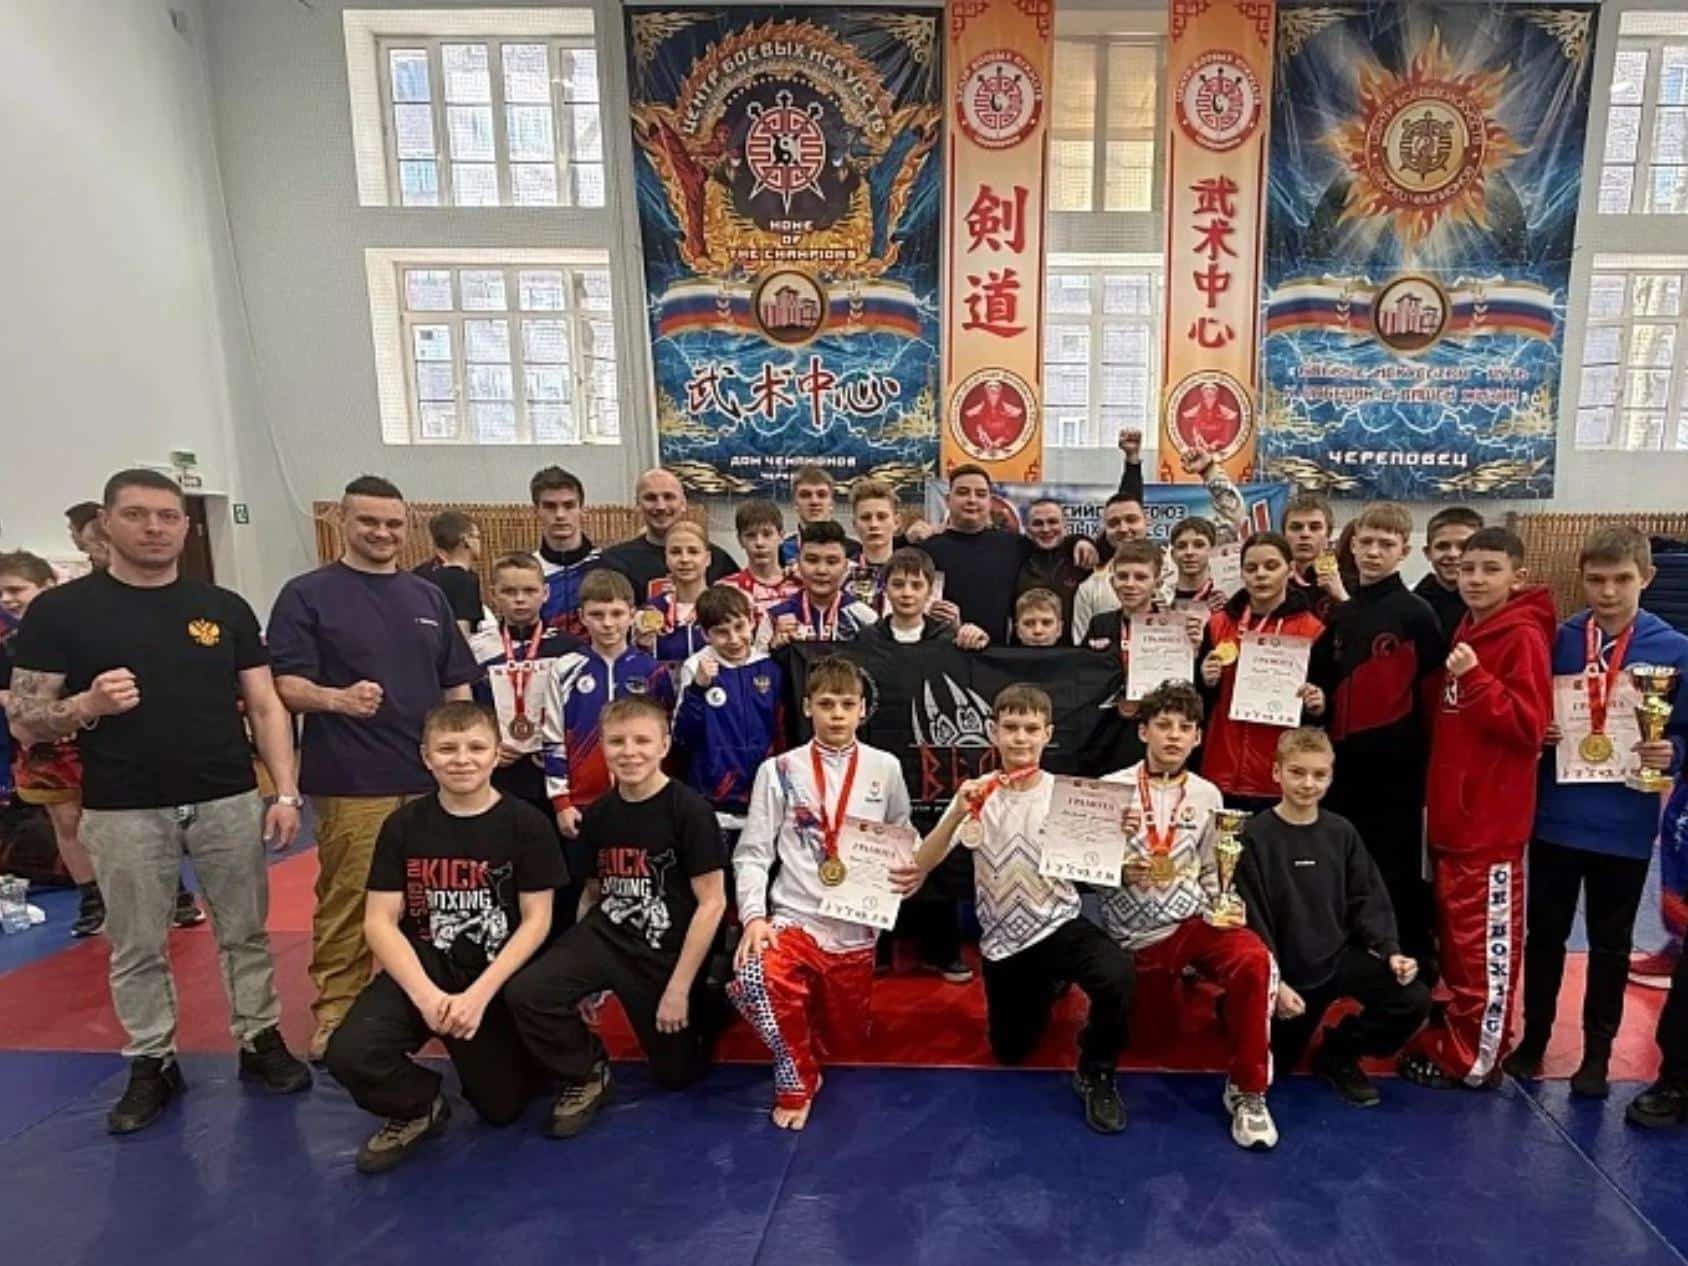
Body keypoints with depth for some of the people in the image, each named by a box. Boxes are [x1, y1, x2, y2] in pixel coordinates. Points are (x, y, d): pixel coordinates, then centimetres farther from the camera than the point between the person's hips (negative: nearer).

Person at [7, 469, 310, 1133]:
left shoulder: (225, 607, 3)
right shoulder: (60, 610, -2)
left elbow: (265, 706, 4)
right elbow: (24, 721, -1)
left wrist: (286, 791, -4)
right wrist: (88, 706, -22)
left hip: (229, 803, 1)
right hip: (123, 813, -1)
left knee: (245, 932, 12)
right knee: (136, 948, 12)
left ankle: (261, 1040, 27)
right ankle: (152, 1064, 28)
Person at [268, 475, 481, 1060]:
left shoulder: (428, 597, 13)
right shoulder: (307, 594, -2)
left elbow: (456, 686, 16)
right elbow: (286, 685, -10)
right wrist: (338, 698, -29)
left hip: (432, 778, 5)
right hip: (352, 784, -5)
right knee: (348, 902, 0)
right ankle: (334, 1017, 15)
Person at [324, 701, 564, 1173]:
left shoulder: (526, 824, -8)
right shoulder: (403, 825, -2)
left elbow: (536, 921, -8)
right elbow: (379, 922, -5)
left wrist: (479, 994, -19)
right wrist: (425, 994, -19)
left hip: (497, 979, -1)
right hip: (420, 970, 1)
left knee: (502, 1106, -1)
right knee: (348, 1055, -24)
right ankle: (419, 1108, 9)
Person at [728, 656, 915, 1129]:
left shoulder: (885, 768, 3)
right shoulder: (779, 770, -2)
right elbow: (752, 852, -2)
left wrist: (911, 873, -9)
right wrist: (754, 916, -17)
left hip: (856, 928, 2)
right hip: (795, 917, -2)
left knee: (846, 1043, 12)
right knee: (753, 976, -33)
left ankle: (822, 1000, 48)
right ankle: (798, 1080, -5)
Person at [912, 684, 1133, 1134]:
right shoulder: (978, 795, -7)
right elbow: (920, 867, -15)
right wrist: (957, 814, -30)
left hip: (1060, 925, -1)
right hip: (1002, 940, 2)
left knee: (1119, 976, -32)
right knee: (1010, 1051, 16)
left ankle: (1095, 1074, -4)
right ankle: (1045, 986, 46)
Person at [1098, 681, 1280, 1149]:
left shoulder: (1207, 795, 8)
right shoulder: (1113, 788, -1)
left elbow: (1212, 871, 14)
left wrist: (1218, 912, -4)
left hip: (1192, 918, 2)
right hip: (1136, 931, -2)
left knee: (1254, 960, -26)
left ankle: (1246, 1090, -11)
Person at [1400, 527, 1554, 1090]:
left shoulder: (1523, 637, -11)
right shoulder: (1463, 633, 13)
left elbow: (1528, 726, -17)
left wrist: (1474, 678, -25)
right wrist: (1434, 790, 10)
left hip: (1491, 817, -8)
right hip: (1452, 810, 8)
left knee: (1486, 940, 2)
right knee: (1454, 933, 17)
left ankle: (1473, 1058, 13)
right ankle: (1458, 1035, 30)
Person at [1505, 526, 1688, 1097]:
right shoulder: (1556, 638, -1)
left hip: (1624, 827, -1)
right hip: (1555, 819, 1)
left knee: (1611, 945, 14)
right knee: (1545, 933, 14)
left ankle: (1598, 1052, 30)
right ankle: (1534, 1037, 30)